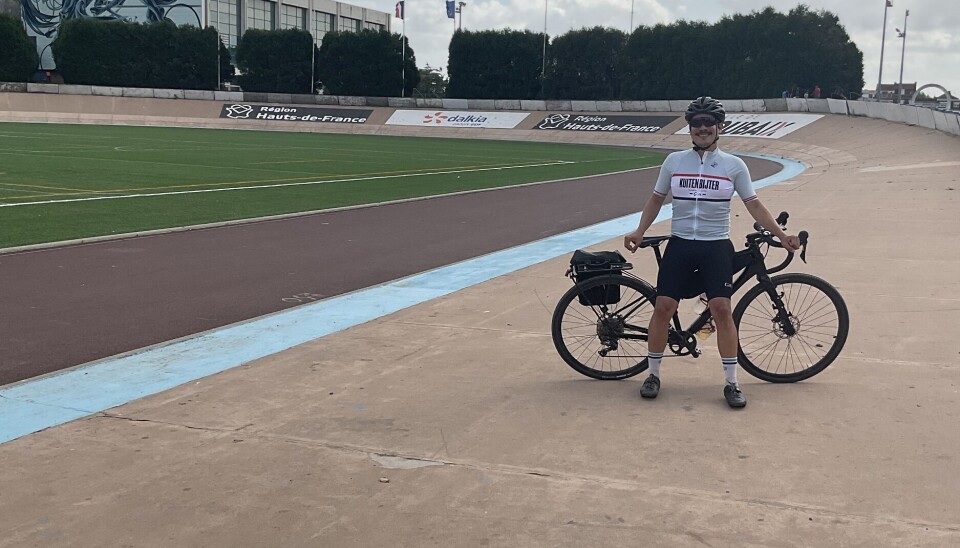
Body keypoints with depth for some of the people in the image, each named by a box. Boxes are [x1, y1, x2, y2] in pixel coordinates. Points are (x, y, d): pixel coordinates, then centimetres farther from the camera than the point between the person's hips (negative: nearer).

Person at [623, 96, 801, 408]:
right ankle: (653, 375, 12)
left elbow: (754, 205, 6)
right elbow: (656, 199, 14)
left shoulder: (733, 165, 2)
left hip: (716, 248, -1)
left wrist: (781, 235, -1)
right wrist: (639, 232, 2)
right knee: (663, 307, -5)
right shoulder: (674, 161, 5)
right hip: (679, 246, 1)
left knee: (721, 309, -10)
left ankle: (731, 383, 1)